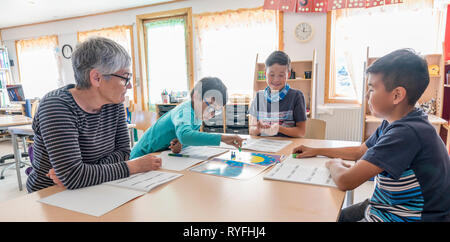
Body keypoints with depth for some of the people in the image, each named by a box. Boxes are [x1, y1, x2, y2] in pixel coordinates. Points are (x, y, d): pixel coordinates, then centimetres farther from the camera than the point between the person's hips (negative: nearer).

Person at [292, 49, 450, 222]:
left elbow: (344, 181, -32)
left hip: (398, 217, -8)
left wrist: (334, 164, -9)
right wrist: (316, 151, 10)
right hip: (385, 205, 8)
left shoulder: (407, 133, -31)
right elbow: (359, 152, 15)